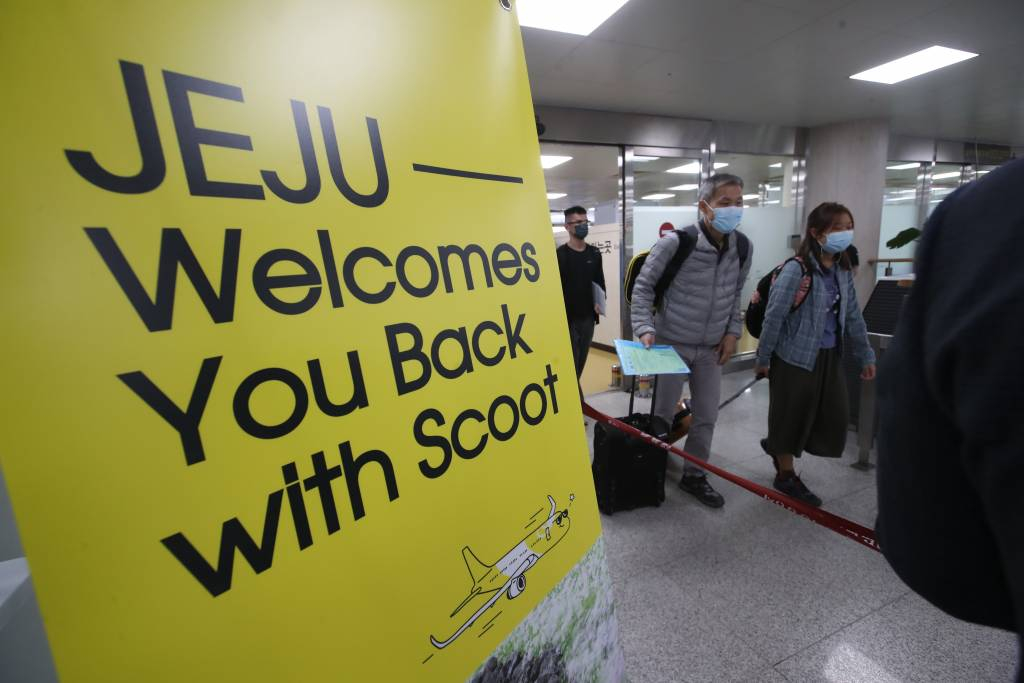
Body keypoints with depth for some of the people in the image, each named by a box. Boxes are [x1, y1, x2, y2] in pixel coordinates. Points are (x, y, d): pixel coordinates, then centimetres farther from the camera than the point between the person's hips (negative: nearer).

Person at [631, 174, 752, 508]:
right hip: (671, 343, -5)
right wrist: (645, 327, -23)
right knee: (662, 414, 6)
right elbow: (643, 285, -13)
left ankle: (693, 475, 32)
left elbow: (736, 293, 12)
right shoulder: (675, 242, -19)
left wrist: (732, 332, 4)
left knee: (707, 416, 13)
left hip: (711, 348, 6)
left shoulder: (742, 246, -1)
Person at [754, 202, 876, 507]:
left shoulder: (843, 270, 7)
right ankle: (786, 474, 26)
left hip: (829, 355, 8)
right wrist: (763, 358, -14)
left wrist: (866, 356, 15)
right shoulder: (796, 269, -17)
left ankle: (778, 446, 34)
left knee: (836, 416, 11)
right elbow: (774, 316, -16)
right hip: (795, 356, -7)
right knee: (792, 415, 6)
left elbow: (853, 316, 14)